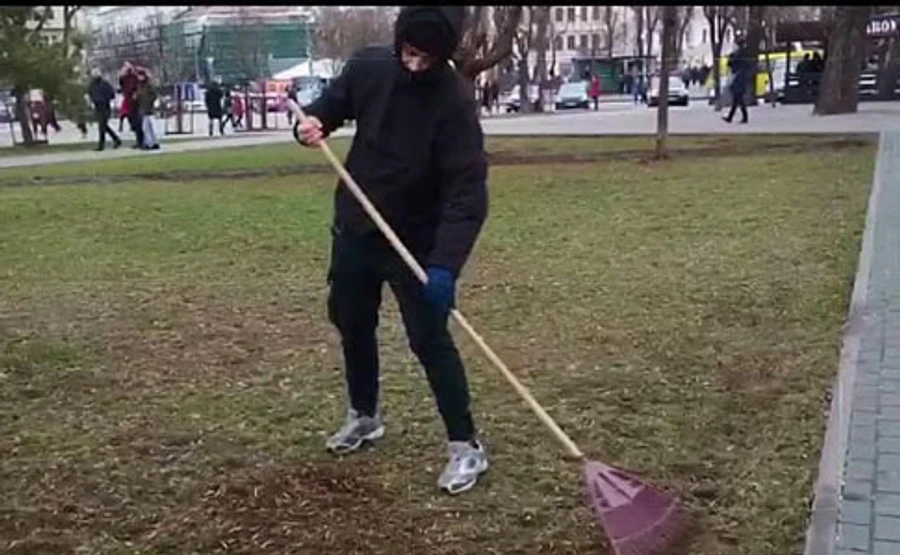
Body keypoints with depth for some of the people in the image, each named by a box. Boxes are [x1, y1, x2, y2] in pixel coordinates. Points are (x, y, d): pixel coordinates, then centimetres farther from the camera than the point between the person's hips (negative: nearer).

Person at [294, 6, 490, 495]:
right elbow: (330, 106, 9)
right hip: (355, 227, 6)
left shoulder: (454, 101, -23)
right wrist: (312, 123, -16)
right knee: (351, 323, 18)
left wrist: (445, 263, -40)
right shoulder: (367, 67, -9)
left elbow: (468, 190, -29)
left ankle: (466, 446, 4)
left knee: (429, 338, -9)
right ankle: (364, 415, 40)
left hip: (416, 240, -6)